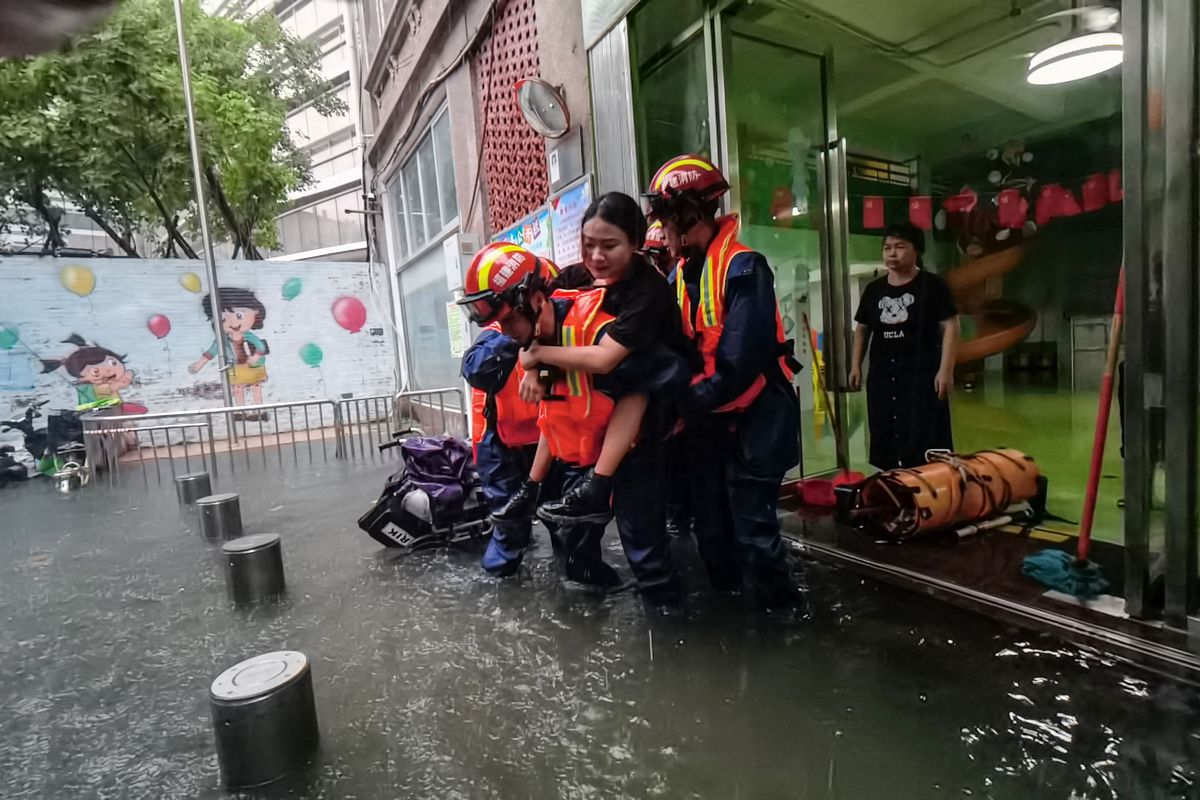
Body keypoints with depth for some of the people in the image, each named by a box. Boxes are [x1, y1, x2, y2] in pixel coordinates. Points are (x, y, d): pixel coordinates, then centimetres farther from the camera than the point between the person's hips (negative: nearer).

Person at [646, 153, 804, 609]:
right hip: (707, 420, 8)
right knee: (711, 527, 17)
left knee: (753, 532, -2)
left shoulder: (743, 269, -17)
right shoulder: (682, 273, 6)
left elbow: (738, 366, -24)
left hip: (752, 418, -8)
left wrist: (682, 409, -18)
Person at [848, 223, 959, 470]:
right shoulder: (873, 289, 11)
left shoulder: (932, 285, -3)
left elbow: (951, 327, -6)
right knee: (884, 439, 9)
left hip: (921, 371, -5)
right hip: (882, 372, 5)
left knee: (924, 440, -6)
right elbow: (862, 329, 17)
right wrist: (856, 365, 10)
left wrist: (946, 370, -14)